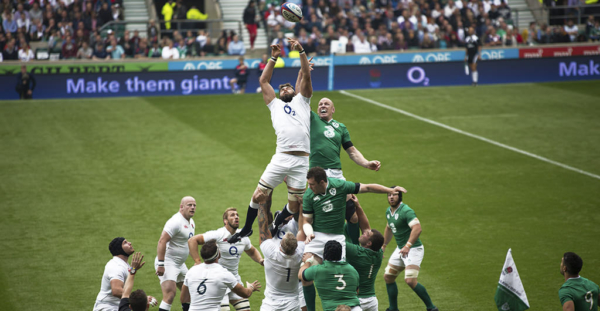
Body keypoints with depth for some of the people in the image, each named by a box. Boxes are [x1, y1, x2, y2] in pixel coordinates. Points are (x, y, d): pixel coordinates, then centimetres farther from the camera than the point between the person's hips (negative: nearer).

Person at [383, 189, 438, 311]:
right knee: (388, 277, 13)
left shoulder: (406, 211, -21)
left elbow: (417, 228, -35)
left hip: (413, 249, -9)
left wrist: (408, 246, -44)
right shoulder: (388, 211, 8)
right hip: (400, 249, 9)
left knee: (410, 280, -22)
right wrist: (383, 246, 32)